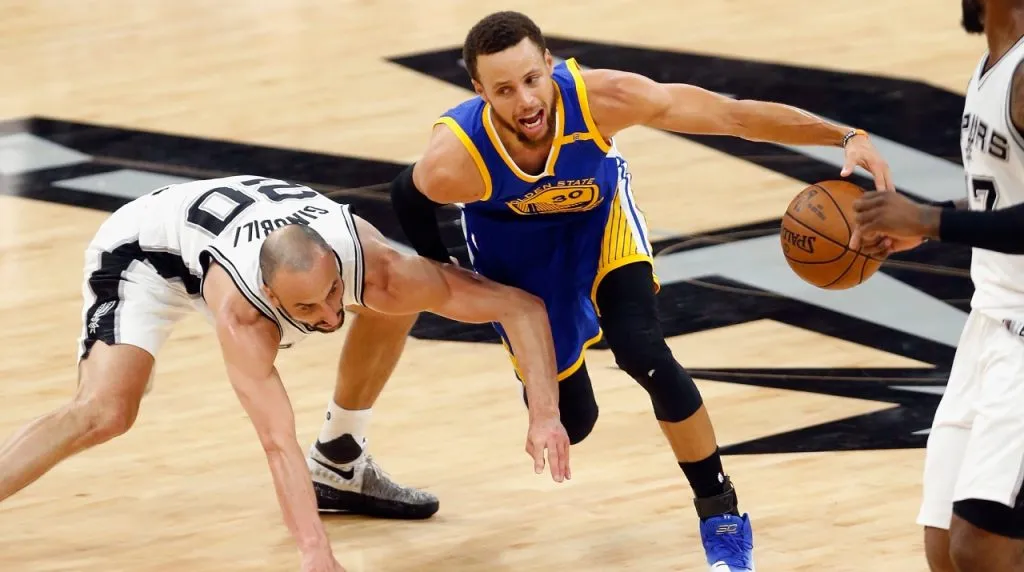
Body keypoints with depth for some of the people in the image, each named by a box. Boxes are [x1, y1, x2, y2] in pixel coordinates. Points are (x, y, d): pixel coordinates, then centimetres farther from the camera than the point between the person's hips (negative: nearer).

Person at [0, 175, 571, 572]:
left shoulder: (378, 268, -35)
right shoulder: (242, 312, -44)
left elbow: (523, 305, -28)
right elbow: (278, 441, -49)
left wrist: (545, 414, -36)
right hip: (144, 247, -6)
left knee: (397, 304, -1)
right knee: (105, 413, -27)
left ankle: (338, 465, 13)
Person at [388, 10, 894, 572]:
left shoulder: (600, 98, -40)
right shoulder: (454, 162, -40)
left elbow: (733, 114, -36)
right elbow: (407, 197, -15)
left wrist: (846, 136, -43)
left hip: (599, 212, 0)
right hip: (513, 242, 0)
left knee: (642, 351, -22)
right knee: (569, 420, 4)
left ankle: (722, 515, -2)